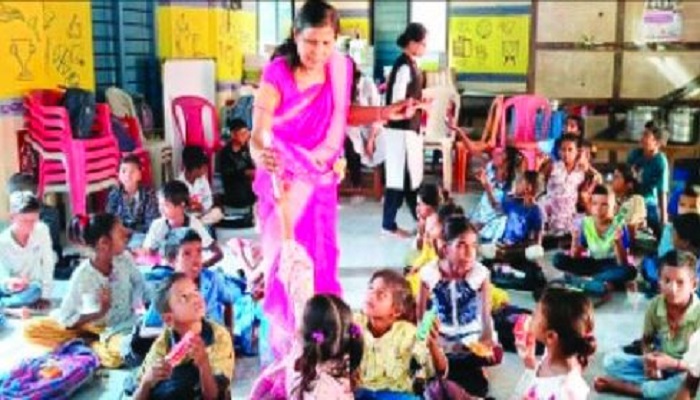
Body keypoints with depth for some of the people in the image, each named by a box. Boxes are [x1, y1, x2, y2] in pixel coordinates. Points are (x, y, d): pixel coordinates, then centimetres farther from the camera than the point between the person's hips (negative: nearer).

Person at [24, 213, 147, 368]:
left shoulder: (125, 259, -13)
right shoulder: (83, 276, -21)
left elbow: (140, 286, 6)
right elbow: (65, 320, -17)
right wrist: (99, 313, -29)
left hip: (120, 326, 0)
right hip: (90, 324, 1)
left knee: (116, 355, -37)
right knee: (31, 329, -16)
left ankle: (89, 346, -5)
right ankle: (94, 343, -13)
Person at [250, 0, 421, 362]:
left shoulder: (340, 69, -5)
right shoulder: (277, 75, -20)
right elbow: (258, 134, -29)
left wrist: (385, 113, 4)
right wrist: (260, 155, -51)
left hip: (322, 179, 5)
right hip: (284, 180, -4)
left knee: (323, 258, 12)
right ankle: (285, 343, 18)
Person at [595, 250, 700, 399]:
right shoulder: (655, 305, -11)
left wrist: (672, 363, -29)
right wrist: (649, 358, -16)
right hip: (658, 365, 4)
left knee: (686, 381, -40)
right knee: (610, 361, -12)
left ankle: (624, 387, -25)